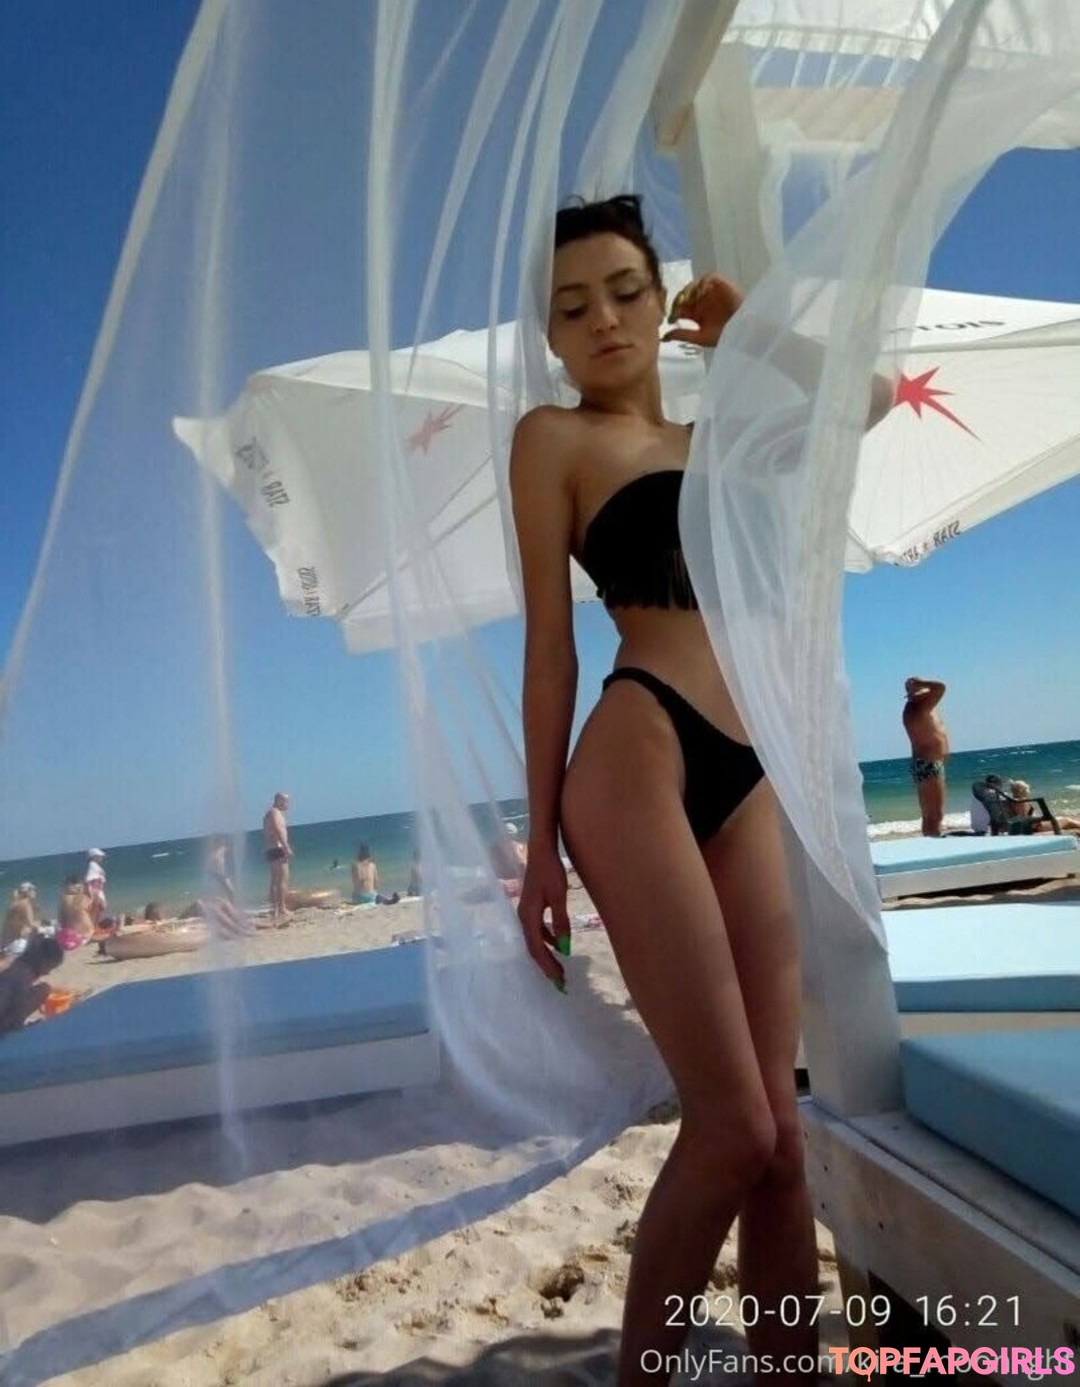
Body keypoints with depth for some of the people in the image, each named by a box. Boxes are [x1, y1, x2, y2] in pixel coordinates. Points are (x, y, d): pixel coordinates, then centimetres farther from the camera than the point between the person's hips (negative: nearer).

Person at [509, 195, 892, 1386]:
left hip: (746, 775, 6)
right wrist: (540, 844, -2)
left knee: (780, 1128, 5)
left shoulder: (716, 439, 24)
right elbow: (549, 640, 0)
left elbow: (869, 394, 34)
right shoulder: (556, 438, 8)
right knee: (733, 1128, -7)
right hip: (640, 759, -6)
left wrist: (746, 335, 28)